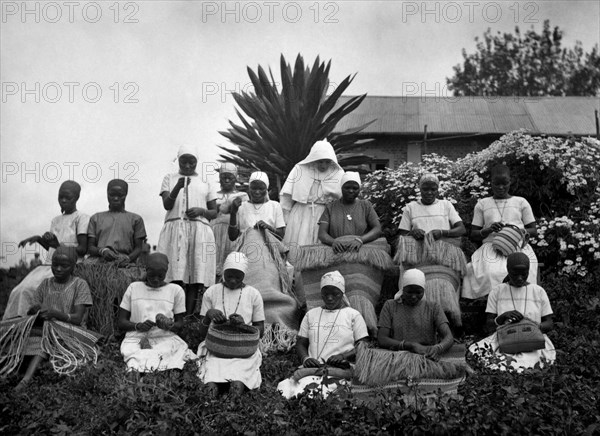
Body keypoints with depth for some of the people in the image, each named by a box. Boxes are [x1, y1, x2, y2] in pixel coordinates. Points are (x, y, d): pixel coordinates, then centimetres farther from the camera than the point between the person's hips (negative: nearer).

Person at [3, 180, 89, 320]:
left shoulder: (81, 218, 0)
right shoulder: (56, 220, 23)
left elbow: (83, 249, -8)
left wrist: (58, 245, -18)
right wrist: (38, 238, 9)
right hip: (48, 265, 7)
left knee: (28, 289, -25)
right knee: (18, 291, -15)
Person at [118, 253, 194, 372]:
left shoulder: (175, 290, 12)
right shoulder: (133, 288, 14)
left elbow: (180, 323, 12)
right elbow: (121, 322, 11)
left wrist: (169, 326, -13)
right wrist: (138, 326, -11)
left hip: (165, 338, 0)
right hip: (136, 338, 0)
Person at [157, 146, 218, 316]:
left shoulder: (205, 183, 18)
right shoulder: (169, 179, 16)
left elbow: (214, 212, 16)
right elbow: (167, 205, 2)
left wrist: (201, 210, -5)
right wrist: (177, 188, -16)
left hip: (199, 231, 1)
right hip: (175, 229, -1)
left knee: (195, 277, -9)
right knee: (176, 278, -14)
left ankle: (189, 316, -10)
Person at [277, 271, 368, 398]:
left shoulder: (353, 315, 13)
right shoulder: (311, 315, 23)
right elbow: (300, 344, 21)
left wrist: (343, 356, -12)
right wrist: (305, 358, -2)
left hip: (340, 369, -3)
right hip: (313, 367, 3)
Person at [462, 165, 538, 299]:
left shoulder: (521, 202, 19)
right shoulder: (482, 204, 19)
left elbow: (534, 230, 19)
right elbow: (473, 235, 16)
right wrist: (489, 230, -6)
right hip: (491, 247, 0)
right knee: (492, 274, -34)